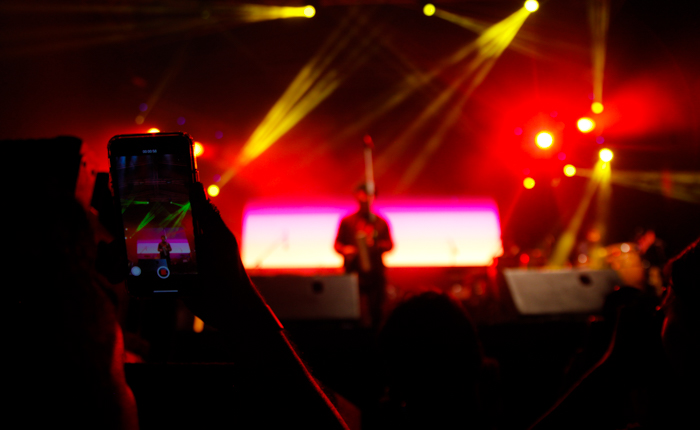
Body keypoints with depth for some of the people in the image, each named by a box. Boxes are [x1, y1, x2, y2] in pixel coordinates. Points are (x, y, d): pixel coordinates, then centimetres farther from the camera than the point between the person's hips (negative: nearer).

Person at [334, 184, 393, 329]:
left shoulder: (380, 222, 12)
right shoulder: (347, 221, 9)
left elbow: (389, 244, 9)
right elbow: (337, 244, 11)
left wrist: (376, 244, -11)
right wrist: (344, 250, -11)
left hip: (376, 273, 1)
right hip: (354, 272, -1)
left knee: (376, 313, -1)